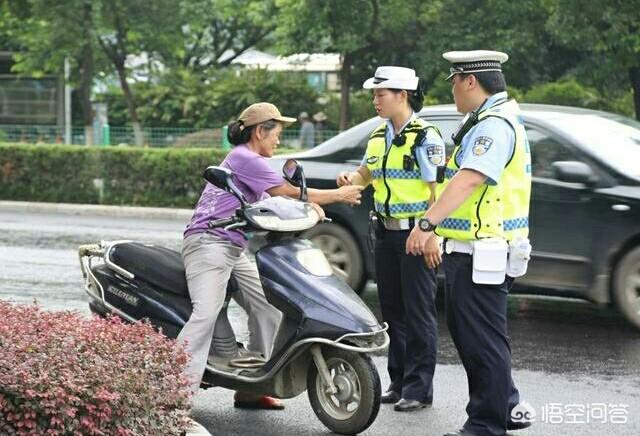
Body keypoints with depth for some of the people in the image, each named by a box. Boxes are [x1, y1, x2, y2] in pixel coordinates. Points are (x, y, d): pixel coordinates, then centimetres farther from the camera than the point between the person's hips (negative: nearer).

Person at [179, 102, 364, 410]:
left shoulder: (249, 161, 23)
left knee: (268, 308, 9)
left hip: (234, 251, 11)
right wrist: (338, 195, 1)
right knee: (206, 313, -25)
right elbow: (290, 193, -8)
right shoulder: (243, 158, -8)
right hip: (209, 243, -11)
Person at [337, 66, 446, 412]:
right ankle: (399, 380, 20)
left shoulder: (425, 137, -10)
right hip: (386, 232, 8)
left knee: (419, 312, -4)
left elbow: (437, 189, -13)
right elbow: (366, 173, 26)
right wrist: (351, 179, 2)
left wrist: (431, 235, -19)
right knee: (392, 310, 11)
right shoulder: (378, 137, 12)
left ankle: (419, 387, -1)